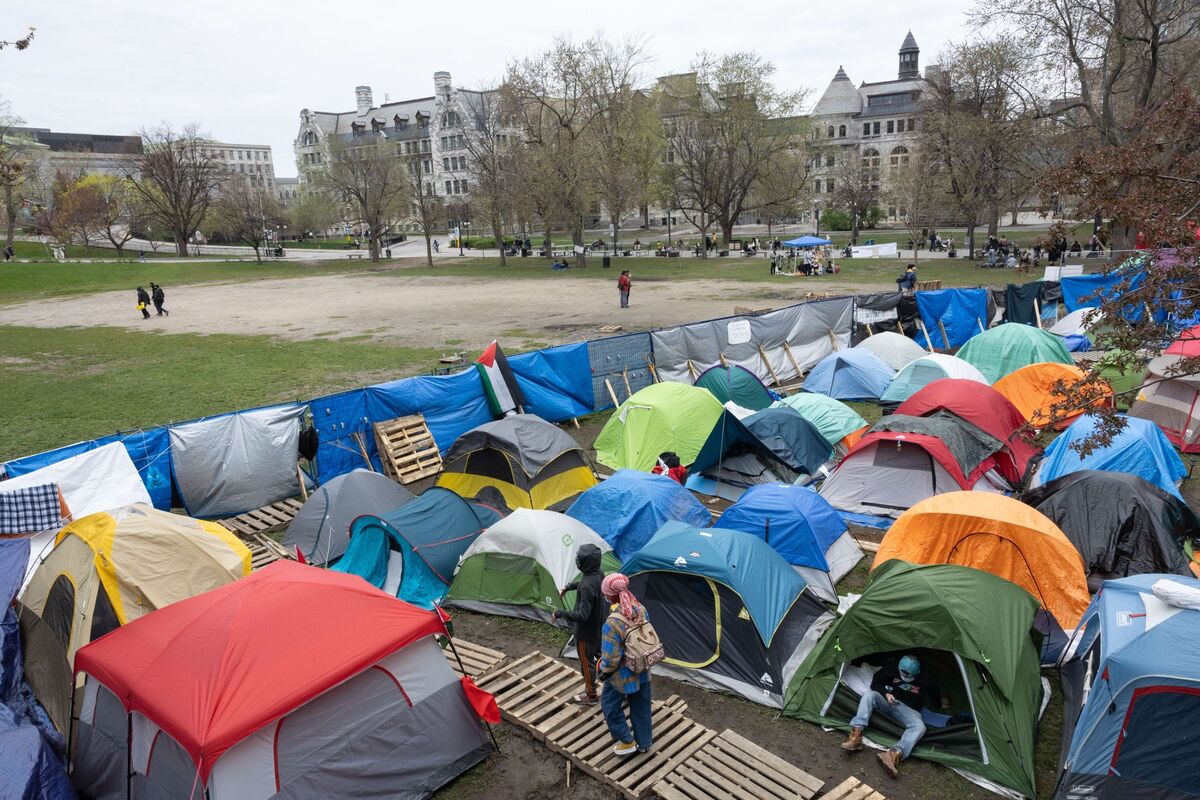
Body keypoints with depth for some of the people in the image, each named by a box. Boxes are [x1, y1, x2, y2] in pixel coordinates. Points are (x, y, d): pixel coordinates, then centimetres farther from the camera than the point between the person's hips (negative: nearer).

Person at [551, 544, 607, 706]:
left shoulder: (587, 586, -35)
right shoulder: (599, 573, -8)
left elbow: (582, 615, -34)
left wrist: (559, 614, -28)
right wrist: (568, 586, 16)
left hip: (587, 631, -8)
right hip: (600, 627, 8)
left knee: (586, 662, 13)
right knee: (601, 656, 26)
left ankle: (590, 696, 31)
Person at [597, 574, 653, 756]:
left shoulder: (613, 623, -32)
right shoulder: (641, 610, -11)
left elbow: (611, 659, -25)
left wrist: (602, 670, -4)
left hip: (621, 675, -6)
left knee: (610, 706, 21)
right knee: (641, 707, 24)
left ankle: (627, 741, 29)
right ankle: (644, 742, 40)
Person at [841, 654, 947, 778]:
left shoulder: (927, 680, -9)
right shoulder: (893, 668, -8)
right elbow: (875, 683, 0)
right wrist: (886, 694, -13)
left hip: (908, 709, -1)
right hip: (889, 701, 1)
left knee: (919, 727, -34)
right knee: (870, 695, -30)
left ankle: (895, 754, -56)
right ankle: (856, 736, -42)